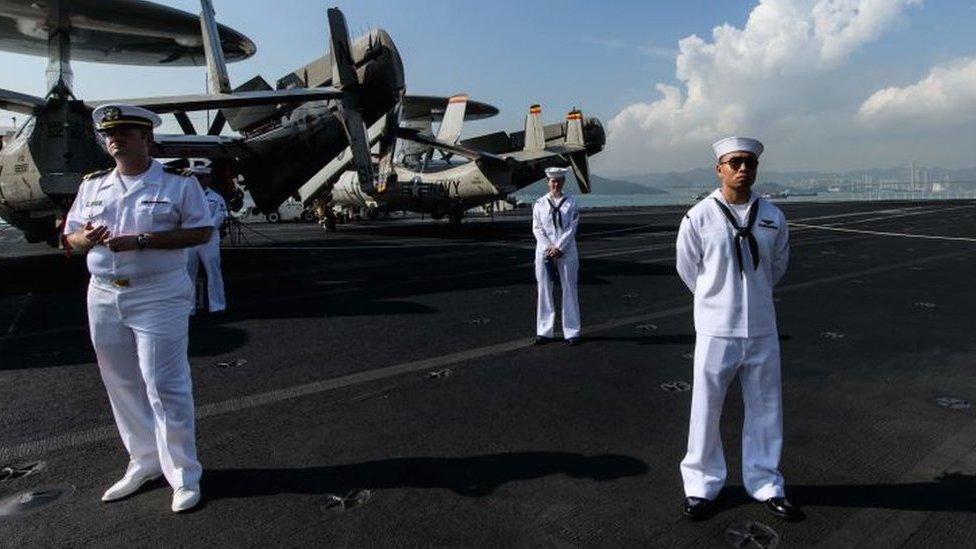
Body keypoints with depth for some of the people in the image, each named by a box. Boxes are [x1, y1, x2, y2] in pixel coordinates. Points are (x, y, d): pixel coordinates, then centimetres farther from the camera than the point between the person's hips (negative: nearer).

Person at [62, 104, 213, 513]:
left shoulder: (178, 183, -3)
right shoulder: (92, 184, 13)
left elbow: (201, 231, -10)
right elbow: (70, 237, 16)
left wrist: (140, 240, -19)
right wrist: (87, 237, -9)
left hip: (158, 297, -6)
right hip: (104, 296, 6)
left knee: (163, 385, -6)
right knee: (122, 385, 12)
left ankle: (184, 474, 5)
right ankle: (145, 462, 27)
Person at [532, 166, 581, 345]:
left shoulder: (571, 203, 3)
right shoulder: (539, 204, 5)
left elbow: (572, 228, -3)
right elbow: (537, 228, 0)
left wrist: (559, 247, -13)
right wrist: (549, 248, -11)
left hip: (566, 252, -1)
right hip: (544, 252, 1)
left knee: (569, 290, 4)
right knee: (544, 290, 5)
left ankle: (572, 332, 13)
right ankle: (545, 331, 15)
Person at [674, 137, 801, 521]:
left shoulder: (772, 217, 2)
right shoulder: (699, 218, -7)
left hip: (762, 330, 3)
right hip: (716, 330, -3)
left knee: (765, 411, 14)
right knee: (706, 411, 7)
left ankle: (765, 485, 33)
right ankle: (701, 485, 26)